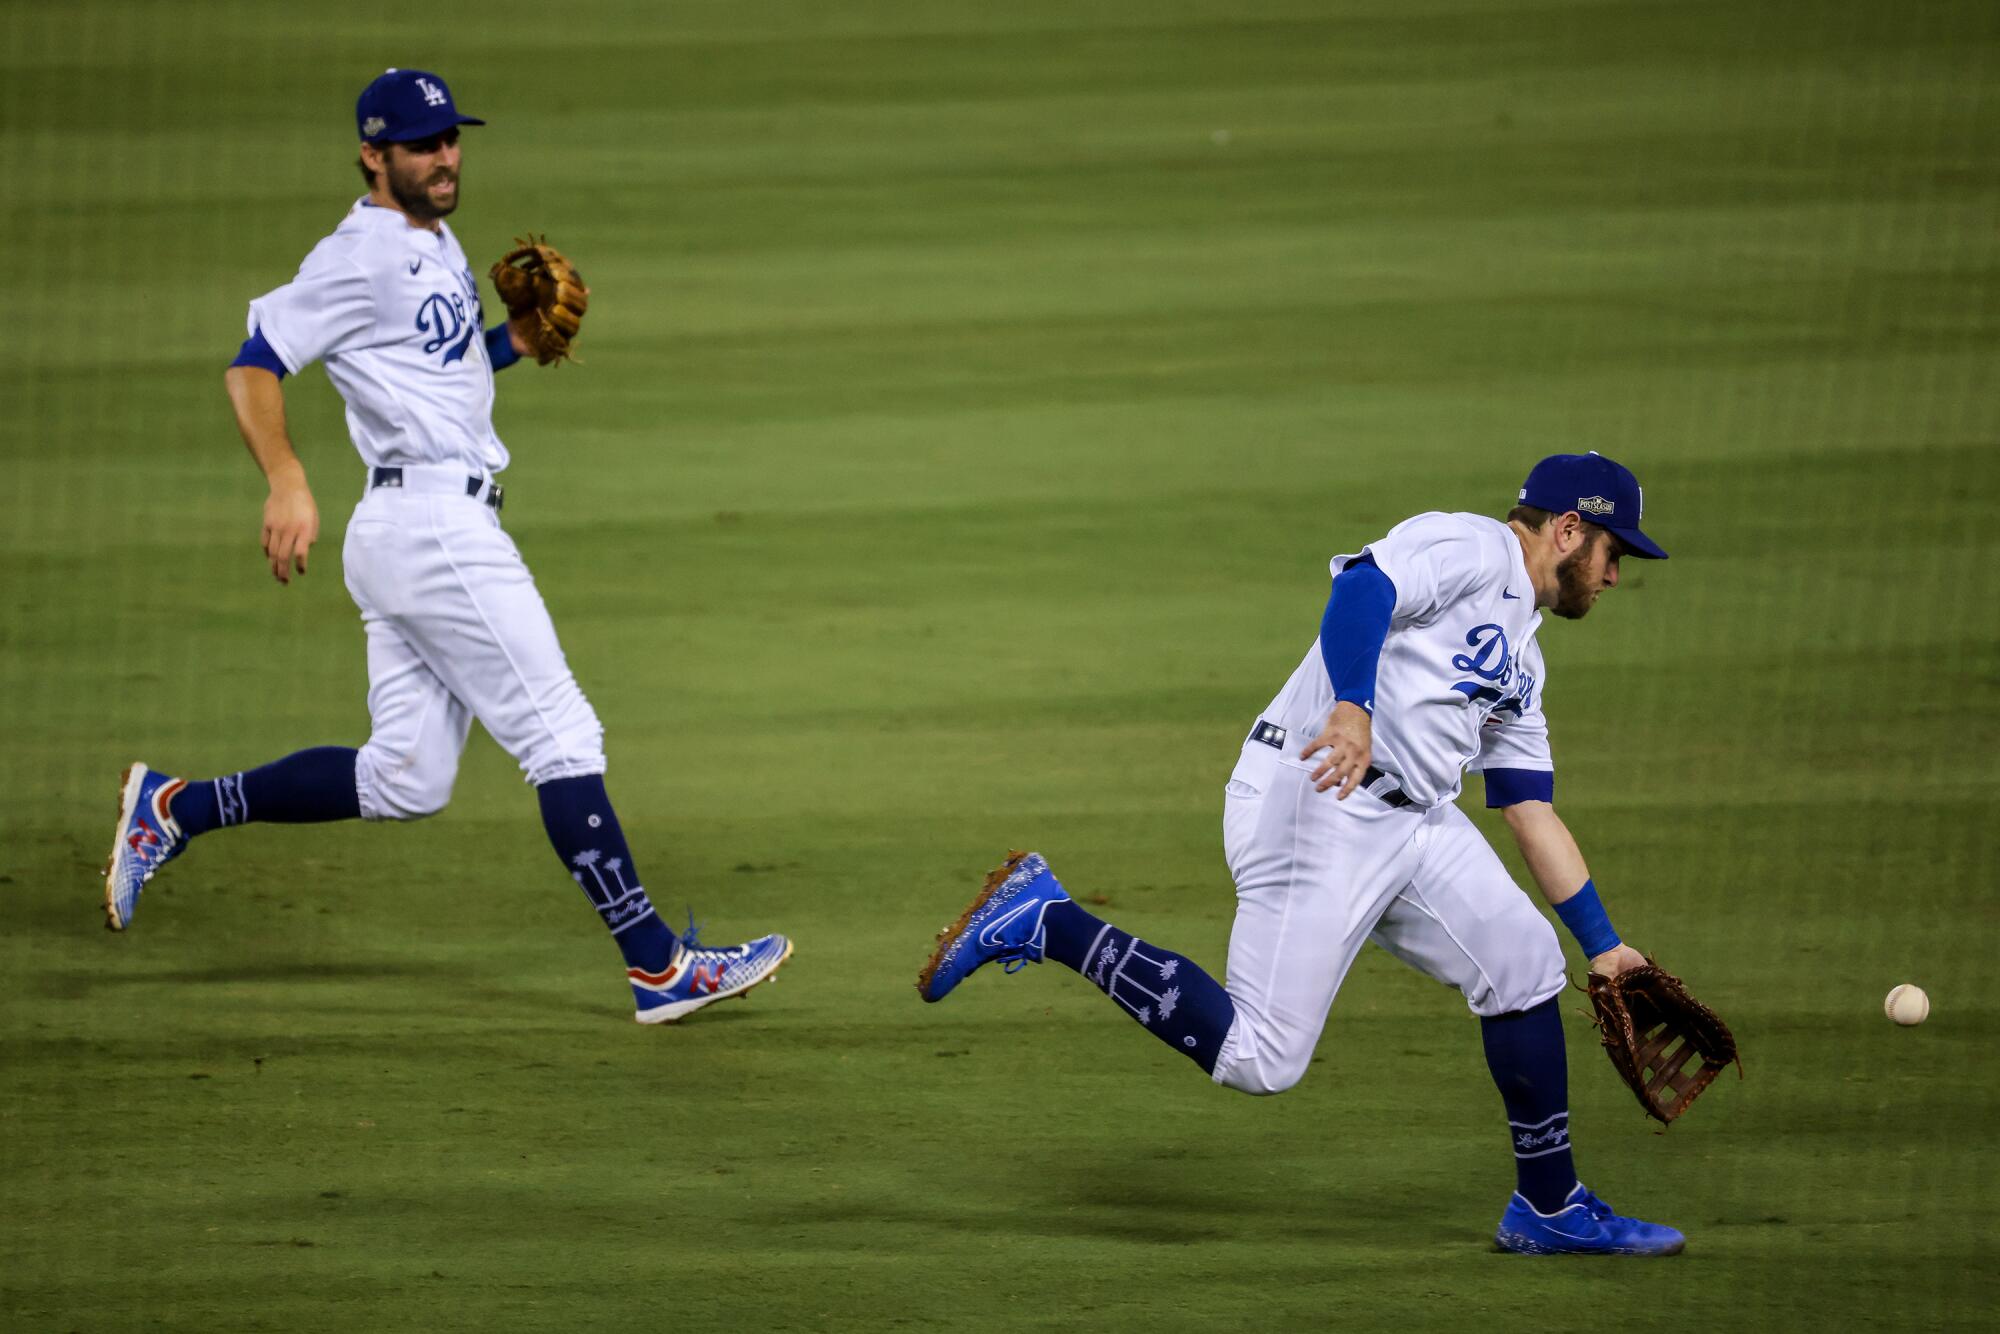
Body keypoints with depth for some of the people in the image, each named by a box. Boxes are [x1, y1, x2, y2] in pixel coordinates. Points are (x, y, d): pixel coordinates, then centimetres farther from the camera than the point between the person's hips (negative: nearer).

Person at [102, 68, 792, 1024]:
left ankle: (176, 809, 18)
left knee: (405, 780, 11)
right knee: (561, 738, -10)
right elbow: (254, 367, -14)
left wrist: (510, 344, 10)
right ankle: (657, 968, -9)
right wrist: (287, 481, -28)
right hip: (432, 524, -10)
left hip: (446, 531, 10)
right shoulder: (362, 256, -10)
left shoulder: (437, 247, 18)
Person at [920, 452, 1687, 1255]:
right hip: (1319, 804, -10)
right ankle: (1048, 923, -2)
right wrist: (1351, 710, -37)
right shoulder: (1471, 549, -4)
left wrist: (1603, 946, 24)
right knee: (1257, 1060, -13)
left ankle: (1549, 1210, 20)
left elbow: (1534, 815, 27)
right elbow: (1362, 588, -23)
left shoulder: (1519, 662, 25)